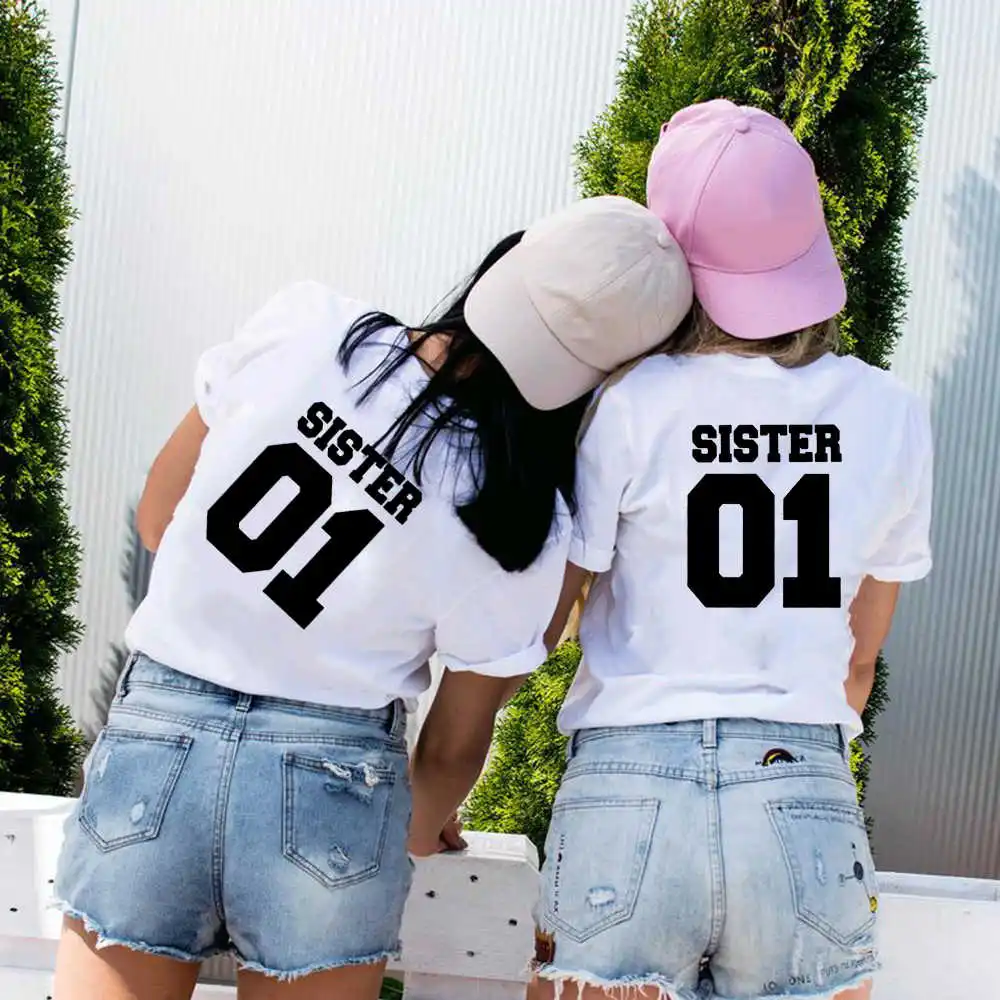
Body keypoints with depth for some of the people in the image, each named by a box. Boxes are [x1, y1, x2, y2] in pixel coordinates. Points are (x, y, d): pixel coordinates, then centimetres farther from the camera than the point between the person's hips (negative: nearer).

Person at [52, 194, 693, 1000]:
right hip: (330, 782, -1)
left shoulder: (304, 325, -11)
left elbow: (157, 523, 1)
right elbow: (451, 749, 2)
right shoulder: (525, 530, -12)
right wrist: (421, 829, 24)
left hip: (154, 734, 1)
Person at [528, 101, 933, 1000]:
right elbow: (858, 661, 12)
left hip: (630, 798, -2)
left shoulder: (626, 407, -8)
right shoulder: (893, 418, 2)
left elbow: (525, 631, -3)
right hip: (809, 807, 3)